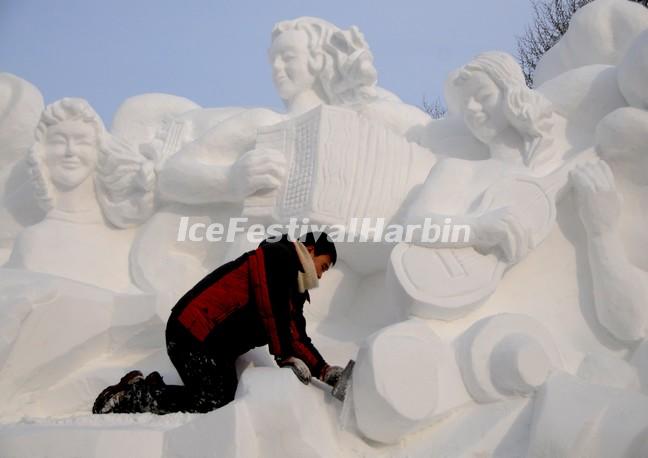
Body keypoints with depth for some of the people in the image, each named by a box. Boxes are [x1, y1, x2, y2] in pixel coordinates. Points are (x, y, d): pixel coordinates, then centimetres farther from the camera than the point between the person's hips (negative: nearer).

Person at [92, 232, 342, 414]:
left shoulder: (293, 289, 19)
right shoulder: (277, 255, -9)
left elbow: (296, 336, 18)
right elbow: (270, 308, -19)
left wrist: (322, 369, 6)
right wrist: (286, 357, -12)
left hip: (219, 348, 10)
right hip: (195, 333, -10)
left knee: (219, 402, 2)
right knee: (208, 404, -14)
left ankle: (143, 387, 9)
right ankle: (130, 395, -3)